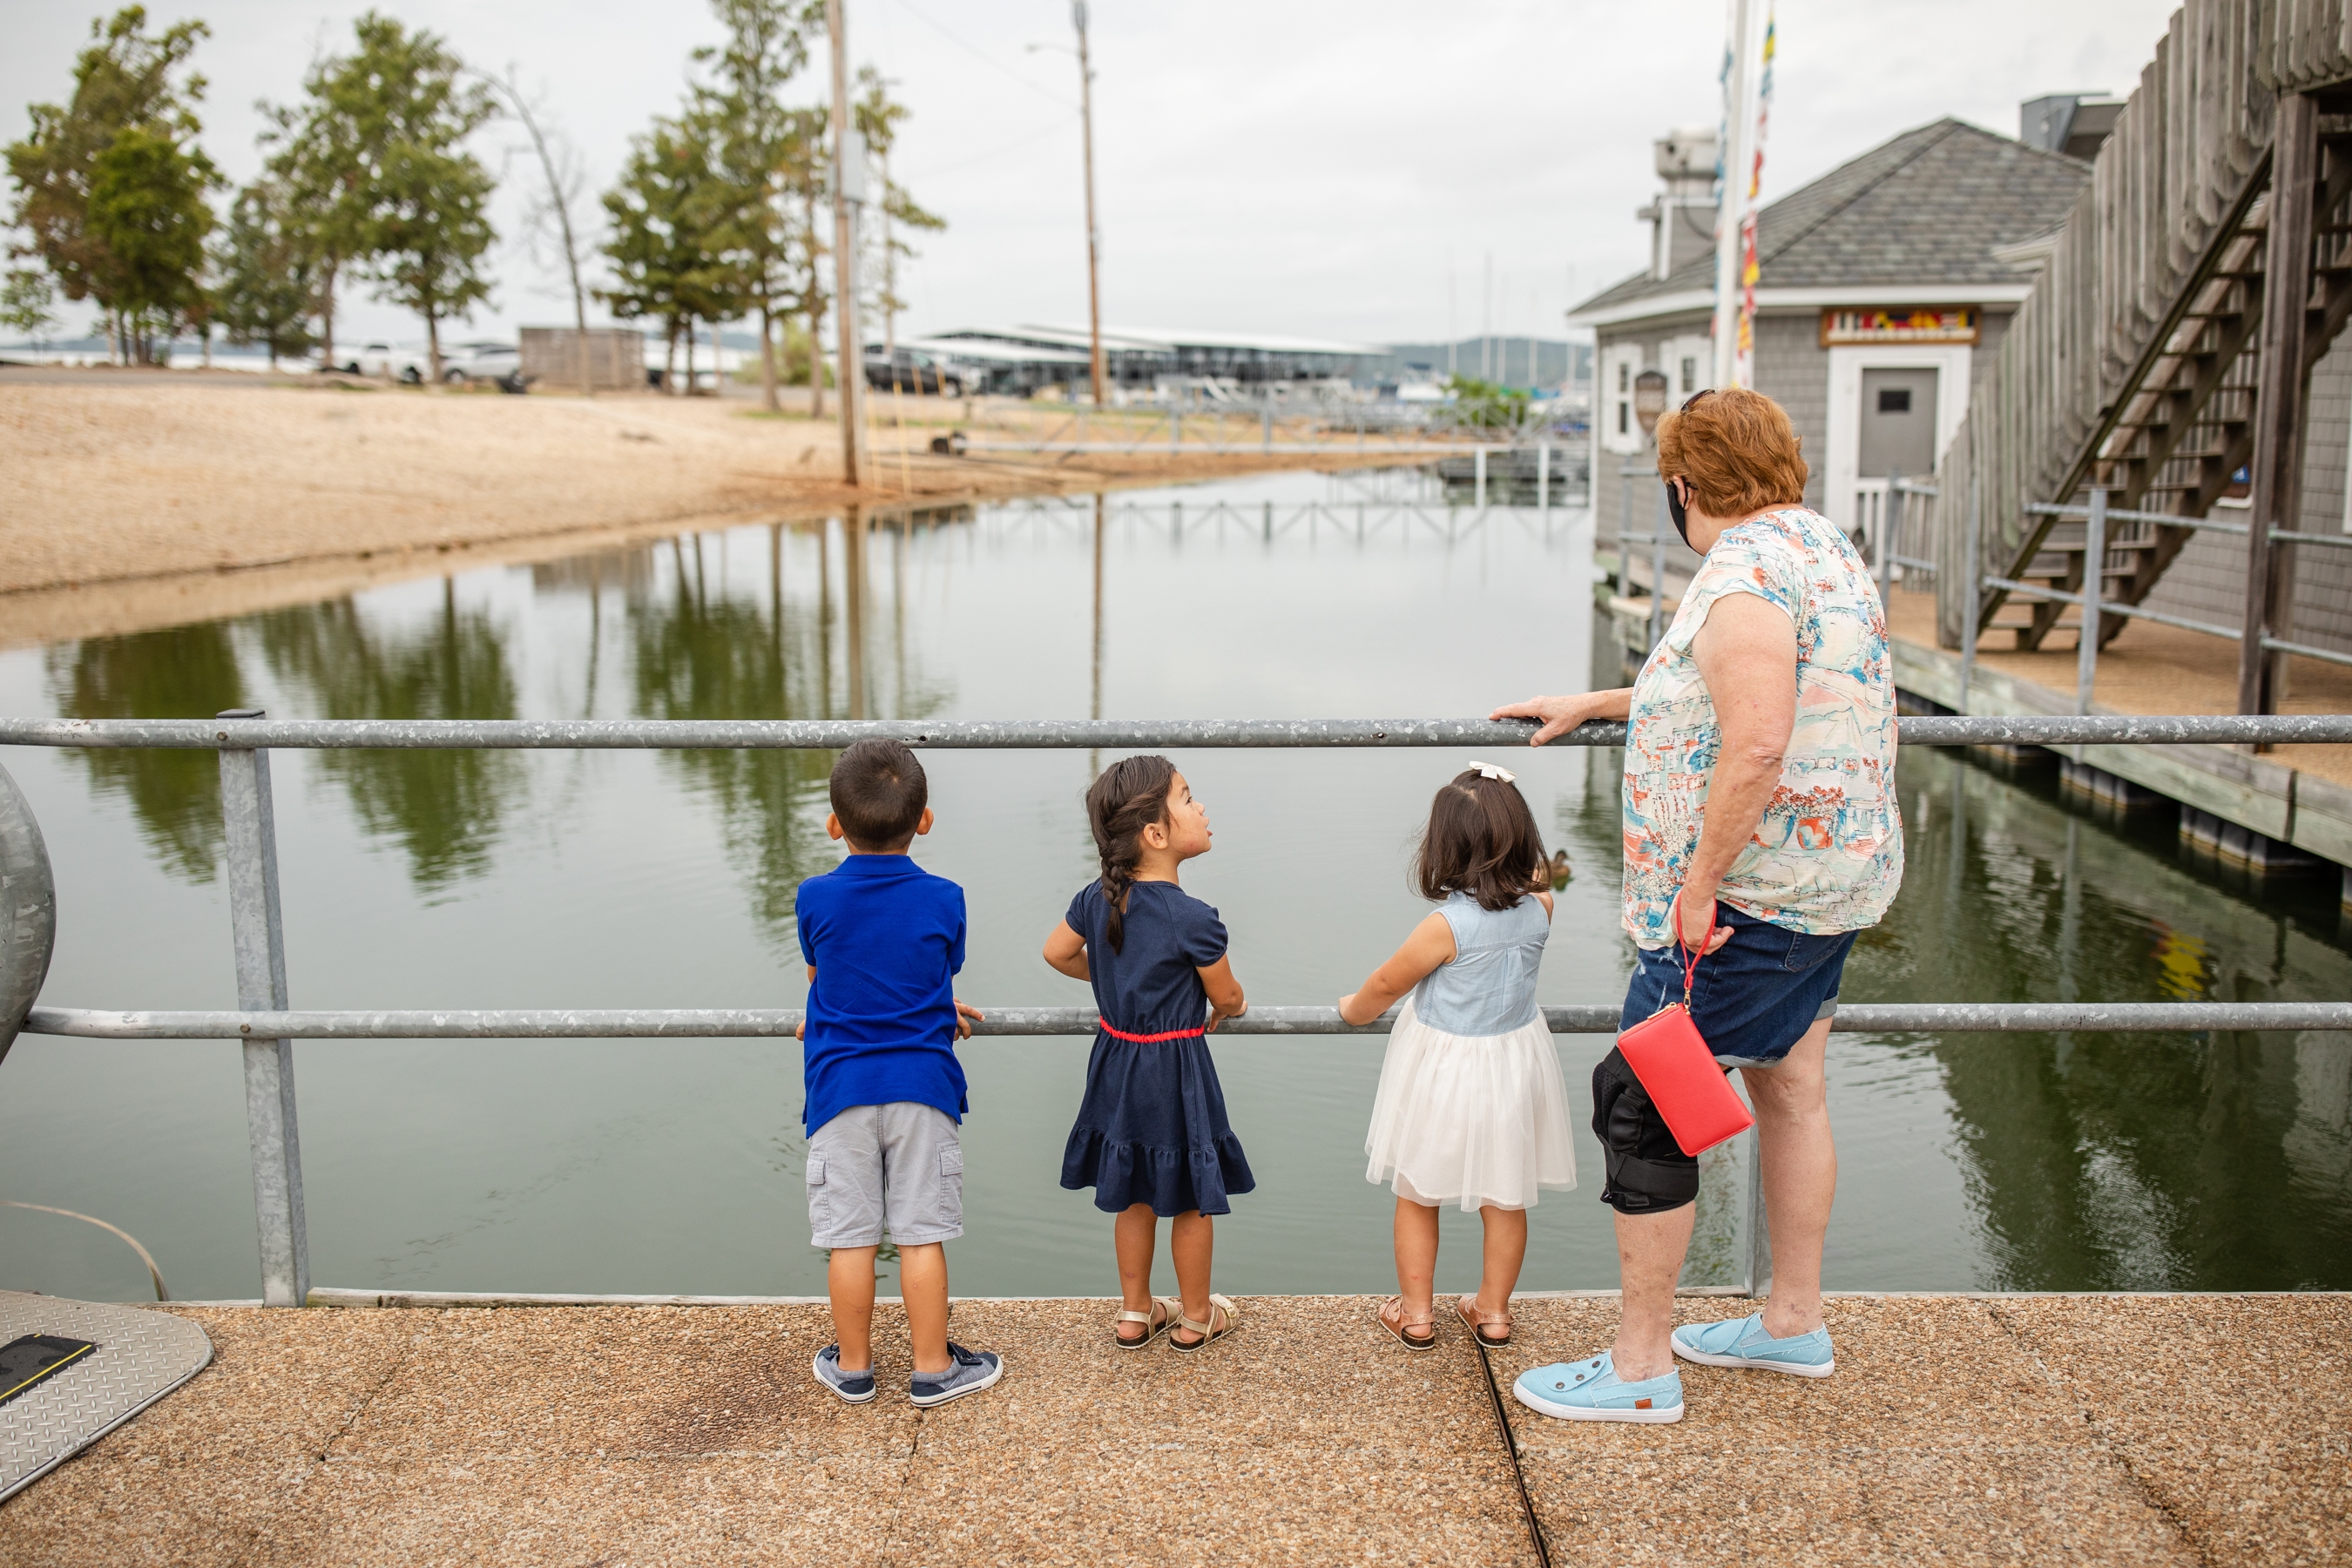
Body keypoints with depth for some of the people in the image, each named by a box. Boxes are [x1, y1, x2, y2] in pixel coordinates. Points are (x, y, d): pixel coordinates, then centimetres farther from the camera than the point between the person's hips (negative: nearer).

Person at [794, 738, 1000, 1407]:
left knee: (850, 1236, 8)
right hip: (921, 1084, 0)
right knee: (921, 1233, 6)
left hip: (841, 1087, 0)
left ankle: (853, 1365, 21)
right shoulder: (943, 900, -5)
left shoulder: (815, 899, -3)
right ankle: (933, 1368, 15)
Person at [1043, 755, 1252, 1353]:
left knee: (1135, 1193, 21)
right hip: (1176, 1069, -6)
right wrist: (1223, 1010, 13)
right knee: (1191, 1200, 12)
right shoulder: (1192, 918, -24)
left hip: (1117, 1059, 6)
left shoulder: (1095, 899, -5)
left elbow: (1057, 953, 12)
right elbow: (1227, 997, -11)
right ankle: (1195, 1317, 28)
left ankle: (1135, 1312, 33)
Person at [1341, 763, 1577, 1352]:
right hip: (1516, 1059, 5)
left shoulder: (1446, 926, -25)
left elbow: (1386, 983, -9)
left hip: (1444, 1068, -5)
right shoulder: (1539, 908, -12)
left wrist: (1353, 1008, 11)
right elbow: (1536, 875, 16)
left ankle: (1416, 1313, 25)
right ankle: (1493, 1310, 30)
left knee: (1416, 1194, 15)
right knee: (1505, 1197, 18)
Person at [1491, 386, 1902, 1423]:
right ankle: (1794, 1323, 33)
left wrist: (1699, 884, -23)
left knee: (1639, 1102, -4)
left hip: (1751, 896, -11)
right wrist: (1593, 705, 31)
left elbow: (1755, 747, -29)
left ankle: (1641, 1366, 5)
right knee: (1789, 1090, 19)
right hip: (1829, 875, 11)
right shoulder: (1820, 546, 15)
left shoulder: (1745, 572, -19)